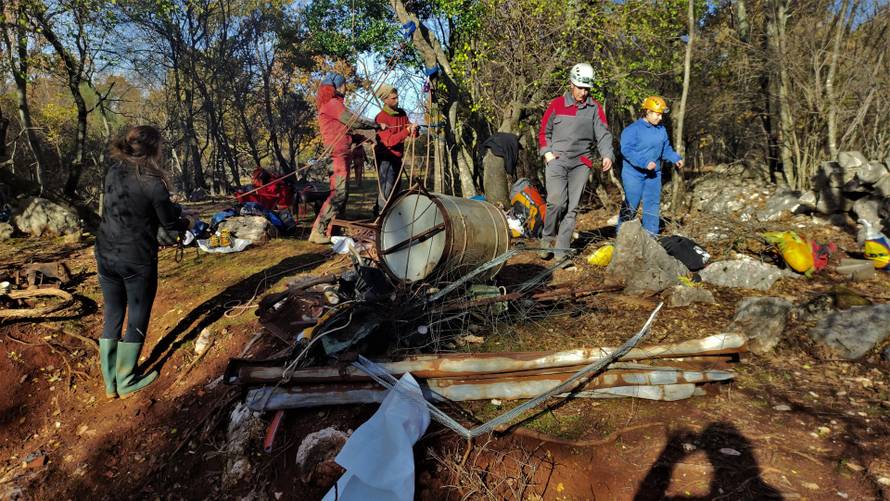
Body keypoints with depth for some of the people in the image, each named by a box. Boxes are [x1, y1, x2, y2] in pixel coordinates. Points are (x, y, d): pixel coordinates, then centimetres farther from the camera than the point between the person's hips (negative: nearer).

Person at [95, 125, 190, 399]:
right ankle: (126, 382, 22)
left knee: (112, 317, 16)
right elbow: (169, 223, -7)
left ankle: (110, 383, 24)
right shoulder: (152, 183, -18)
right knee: (137, 320, 11)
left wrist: (173, 208, 16)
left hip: (106, 256, 6)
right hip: (137, 261, -6)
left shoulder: (113, 172, 1)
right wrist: (186, 223, 15)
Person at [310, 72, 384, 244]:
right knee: (338, 193, -14)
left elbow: (344, 129, 23)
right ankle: (318, 232, -14)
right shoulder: (333, 103, -8)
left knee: (341, 193, 9)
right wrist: (377, 125, 2)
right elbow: (353, 121, -10)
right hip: (337, 154, -10)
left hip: (340, 154, 10)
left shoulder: (331, 104, 23)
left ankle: (331, 231, 10)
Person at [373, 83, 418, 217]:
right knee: (386, 188, -14)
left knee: (396, 187, 15)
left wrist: (414, 129, -16)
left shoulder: (401, 113, 6)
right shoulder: (380, 118, -16)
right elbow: (389, 141, -24)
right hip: (385, 157, -8)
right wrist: (407, 131, -30)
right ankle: (380, 215, -8)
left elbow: (411, 132, 8)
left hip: (397, 156, 8)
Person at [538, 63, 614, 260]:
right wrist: (547, 152, -2)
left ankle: (561, 251, 5)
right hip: (556, 160, -2)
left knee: (571, 208, 0)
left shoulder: (595, 108, 6)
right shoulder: (557, 104, 4)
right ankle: (547, 238, 3)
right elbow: (544, 131, 12)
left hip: (581, 163, 2)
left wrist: (607, 155, -18)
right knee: (557, 201, -20)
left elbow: (603, 133, -1)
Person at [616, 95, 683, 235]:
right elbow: (626, 150, -21)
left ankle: (651, 233, 19)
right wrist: (645, 162, -26)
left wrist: (675, 159, 0)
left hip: (653, 174, 7)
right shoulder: (633, 129, -14)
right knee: (631, 204, -3)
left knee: (653, 203, 9)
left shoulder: (661, 130, 8)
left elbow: (666, 148, 18)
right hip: (634, 173, -7)